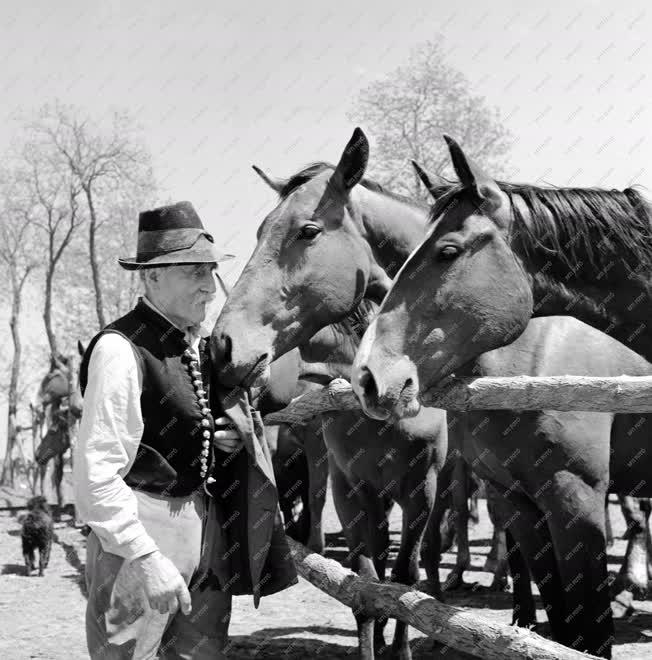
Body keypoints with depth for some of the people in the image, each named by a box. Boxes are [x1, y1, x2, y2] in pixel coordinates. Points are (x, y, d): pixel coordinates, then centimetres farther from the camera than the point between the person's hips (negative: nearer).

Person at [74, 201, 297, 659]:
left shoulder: (203, 345, 7)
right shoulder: (121, 350, -17)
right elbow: (97, 472, -21)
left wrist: (234, 436, -1)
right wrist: (146, 558, -25)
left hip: (210, 526, 8)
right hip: (141, 533, -8)